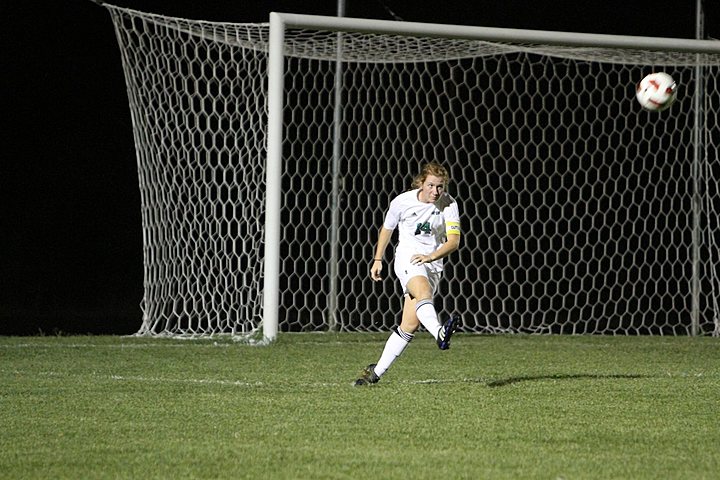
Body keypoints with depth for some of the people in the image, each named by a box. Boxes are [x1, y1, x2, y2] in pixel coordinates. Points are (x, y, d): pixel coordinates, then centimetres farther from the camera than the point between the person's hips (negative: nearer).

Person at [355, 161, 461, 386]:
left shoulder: (449, 205, -6)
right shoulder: (402, 202, -5)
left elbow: (453, 241, -15)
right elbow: (387, 229, 13)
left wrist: (431, 256, -31)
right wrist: (377, 260, 17)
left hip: (432, 264, 3)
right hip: (407, 256, -3)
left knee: (409, 325, -2)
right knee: (424, 291, -37)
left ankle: (376, 371, 10)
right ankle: (440, 333, -66)